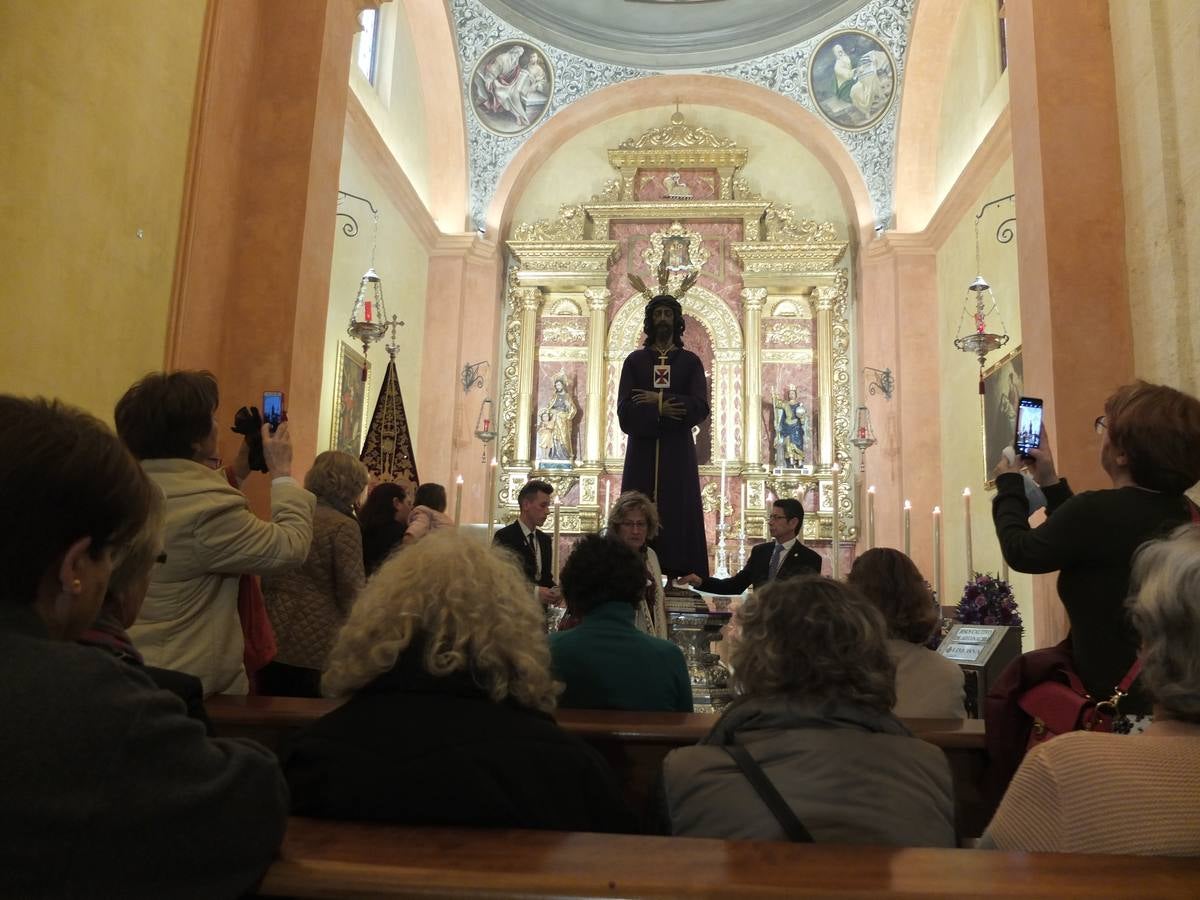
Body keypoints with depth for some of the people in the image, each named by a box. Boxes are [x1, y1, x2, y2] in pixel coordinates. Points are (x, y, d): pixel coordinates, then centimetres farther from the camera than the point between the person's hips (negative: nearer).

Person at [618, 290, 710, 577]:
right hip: (642, 450, 0)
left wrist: (657, 399, -8)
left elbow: (700, 408, -6)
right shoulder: (635, 360, 9)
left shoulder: (690, 361, 9)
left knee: (678, 516, -4)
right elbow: (625, 411, -3)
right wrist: (662, 410, -12)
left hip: (678, 451, 0)